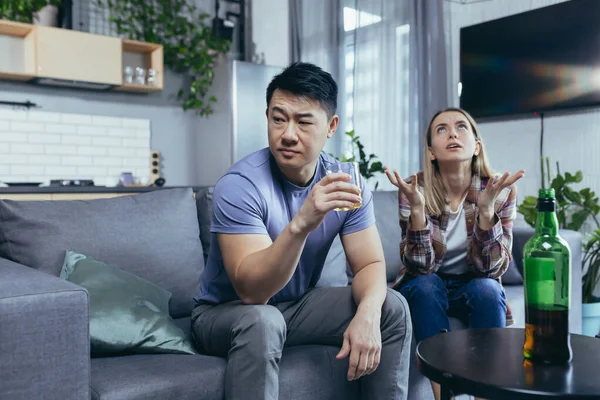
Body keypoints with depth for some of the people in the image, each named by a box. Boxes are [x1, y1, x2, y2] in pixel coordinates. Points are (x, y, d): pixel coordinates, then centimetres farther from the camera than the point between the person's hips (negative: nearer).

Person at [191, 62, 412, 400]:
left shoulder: (345, 184, -9)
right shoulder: (240, 185, -25)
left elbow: (370, 264, -9)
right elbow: (251, 290, -32)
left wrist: (367, 313, -31)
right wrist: (300, 224, -48)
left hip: (299, 305, 5)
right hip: (226, 312, -4)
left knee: (392, 307, -12)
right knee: (262, 321, -37)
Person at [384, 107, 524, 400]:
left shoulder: (501, 191, -15)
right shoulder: (416, 189, -17)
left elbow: (492, 268, -21)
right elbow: (419, 265, -23)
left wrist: (486, 208, -36)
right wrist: (416, 208, -38)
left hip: (473, 288, 1)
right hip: (426, 289, 0)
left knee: (487, 288, -30)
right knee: (426, 283, -32)